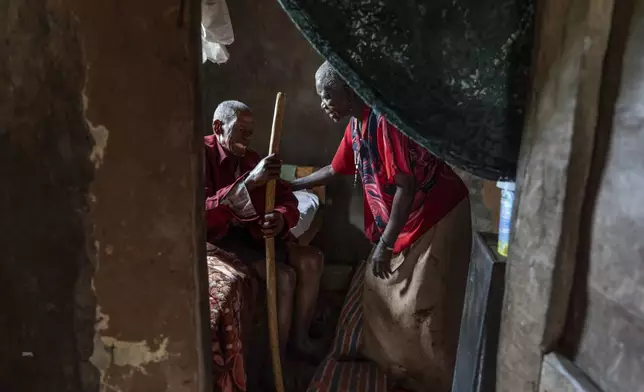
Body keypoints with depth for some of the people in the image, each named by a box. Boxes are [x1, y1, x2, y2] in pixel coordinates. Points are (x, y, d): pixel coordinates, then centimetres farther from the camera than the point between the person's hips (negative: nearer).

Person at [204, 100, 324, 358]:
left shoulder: (251, 158, 8)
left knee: (311, 259, -6)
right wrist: (249, 182, -39)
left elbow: (286, 198, 1)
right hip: (217, 238, -7)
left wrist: (281, 218, -25)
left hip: (251, 232, 8)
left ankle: (300, 338, 7)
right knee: (283, 275, -23)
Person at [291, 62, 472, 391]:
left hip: (437, 216, -10)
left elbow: (406, 185, -27)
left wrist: (385, 243, -24)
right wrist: (290, 186, 23)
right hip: (404, 220, 10)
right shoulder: (355, 125, 5)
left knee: (425, 307, -1)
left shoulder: (385, 117, -24)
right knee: (381, 289, 17)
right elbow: (335, 170, 20)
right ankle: (393, 362, 37)